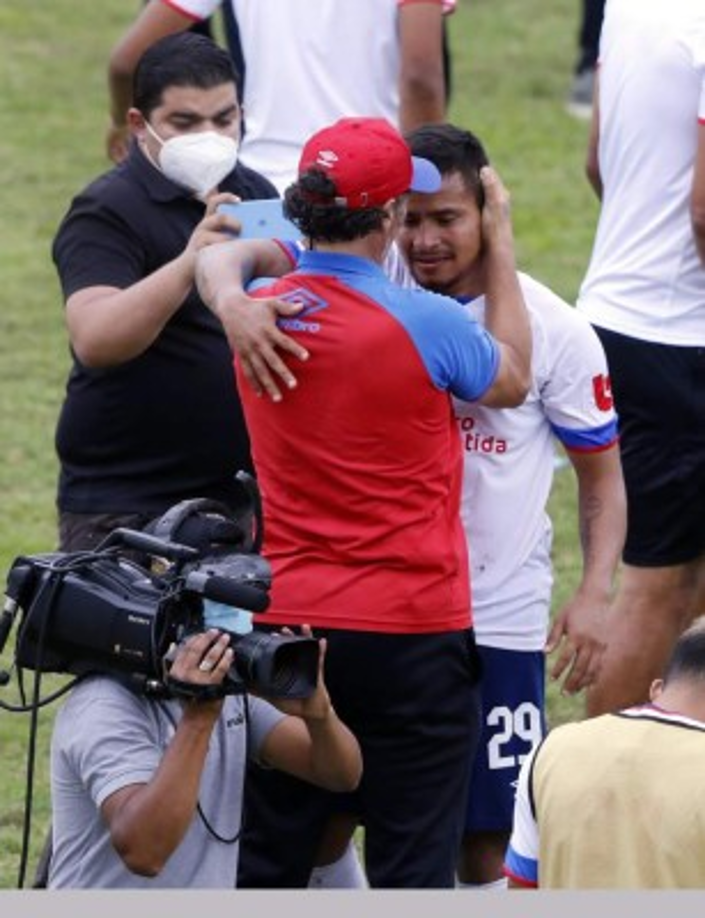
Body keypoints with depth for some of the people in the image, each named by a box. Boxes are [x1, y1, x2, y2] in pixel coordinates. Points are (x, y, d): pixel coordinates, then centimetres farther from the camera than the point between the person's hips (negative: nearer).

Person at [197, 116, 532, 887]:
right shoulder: (425, 325, -15)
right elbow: (510, 380, 7)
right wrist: (501, 244, 14)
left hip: (286, 622, 5)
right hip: (412, 631, -5)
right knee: (412, 872, 1)